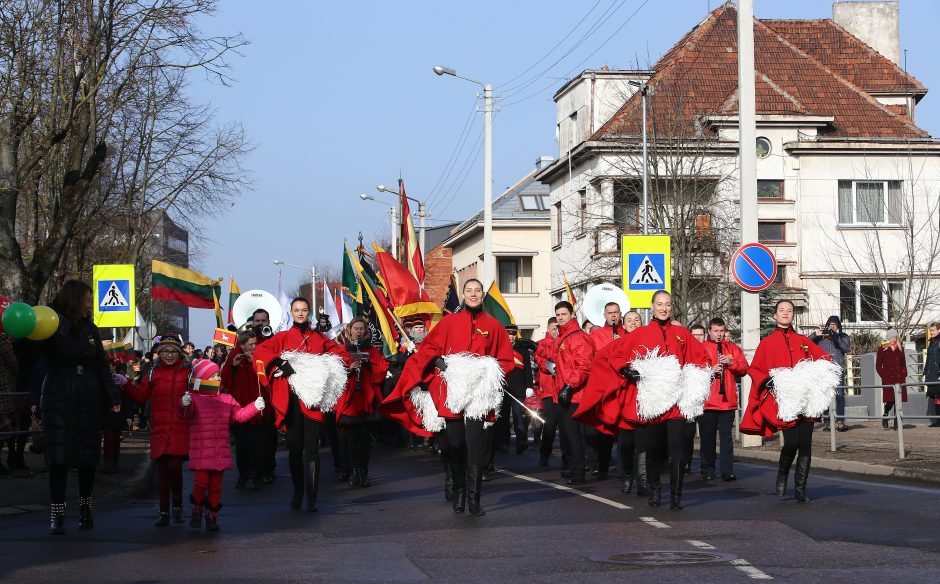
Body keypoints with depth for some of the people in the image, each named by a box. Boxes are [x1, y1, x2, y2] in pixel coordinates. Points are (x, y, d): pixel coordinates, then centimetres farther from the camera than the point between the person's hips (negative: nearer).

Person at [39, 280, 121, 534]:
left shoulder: (90, 329, 11)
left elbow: (102, 366, 12)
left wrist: (112, 397, 4)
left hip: (89, 401, 4)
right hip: (59, 403, -4)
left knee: (88, 458, 6)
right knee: (59, 458, -7)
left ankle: (85, 508, 20)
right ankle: (57, 514, -2)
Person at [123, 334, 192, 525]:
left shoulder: (188, 371, 2)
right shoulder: (153, 373, 10)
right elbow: (140, 396, 10)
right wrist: (126, 385, -2)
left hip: (181, 429, -3)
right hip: (159, 429, 3)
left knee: (175, 466, -14)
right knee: (162, 470, 5)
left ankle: (177, 505, 8)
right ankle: (164, 513, 14)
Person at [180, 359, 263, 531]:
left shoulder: (226, 400, 12)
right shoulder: (194, 399, -5)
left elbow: (239, 415, 14)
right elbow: (186, 414, -22)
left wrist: (255, 407, -1)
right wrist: (184, 405, -45)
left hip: (221, 451, 4)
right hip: (200, 451, -4)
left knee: (216, 484, 6)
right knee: (201, 481, -10)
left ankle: (212, 514, 19)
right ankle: (197, 508, 17)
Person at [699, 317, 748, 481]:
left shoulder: (733, 348, 13)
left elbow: (744, 369, 8)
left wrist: (731, 363, -9)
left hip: (728, 401, 2)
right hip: (707, 401, -2)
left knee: (726, 437, 0)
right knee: (707, 437, 4)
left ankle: (727, 471, 0)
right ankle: (707, 471, 13)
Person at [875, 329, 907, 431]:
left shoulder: (900, 349, 15)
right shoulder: (882, 350, 2)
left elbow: (904, 364, 18)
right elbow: (878, 366, 3)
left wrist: (903, 375, 5)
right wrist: (884, 376, -7)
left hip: (899, 379, 4)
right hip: (888, 380, -4)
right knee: (890, 401, -12)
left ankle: (897, 424, 3)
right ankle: (884, 418, 11)